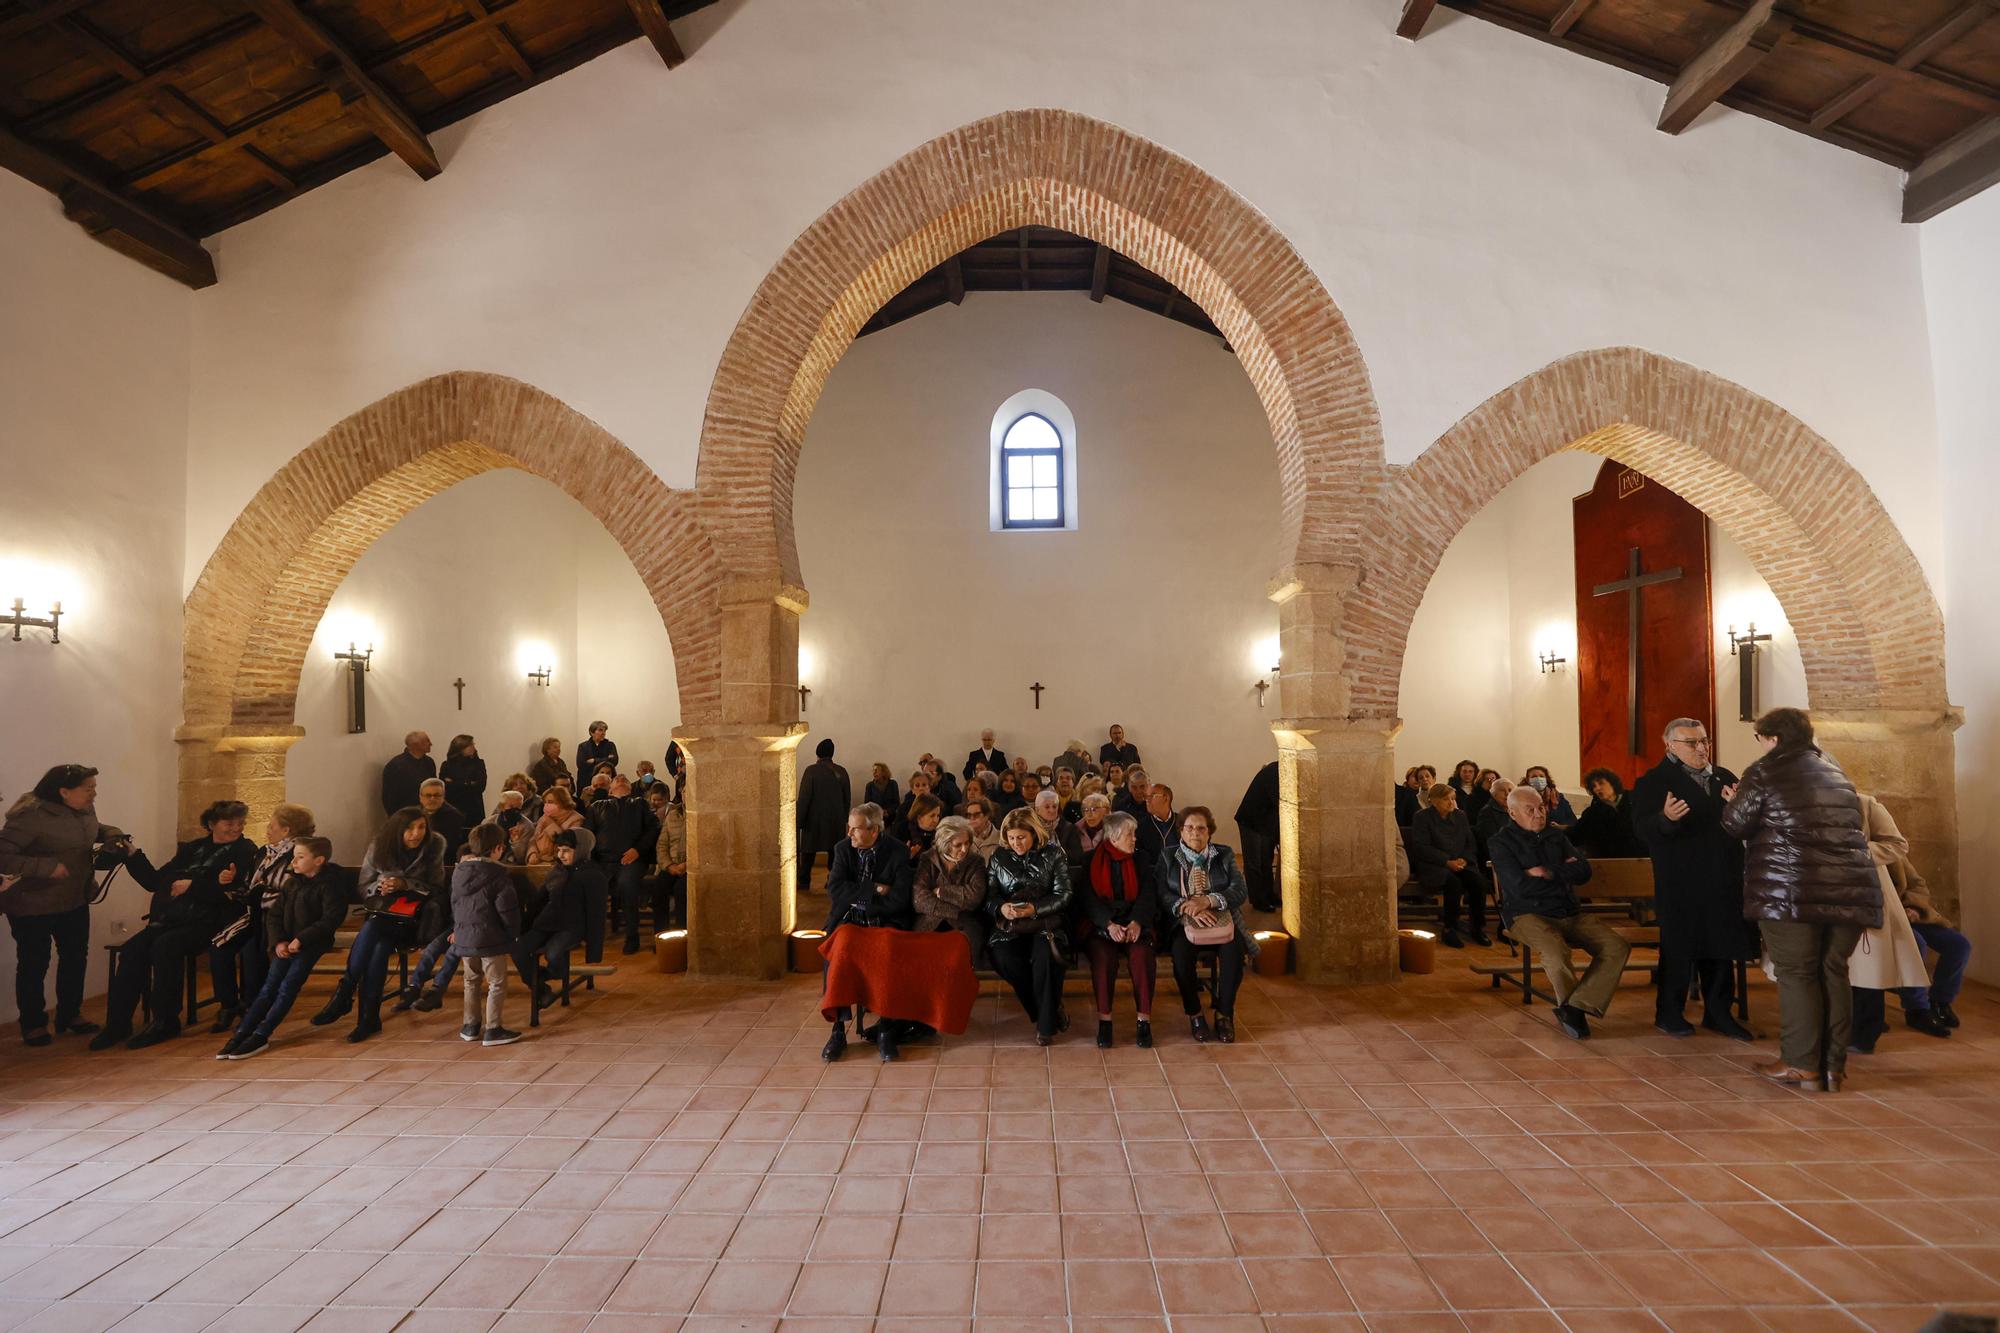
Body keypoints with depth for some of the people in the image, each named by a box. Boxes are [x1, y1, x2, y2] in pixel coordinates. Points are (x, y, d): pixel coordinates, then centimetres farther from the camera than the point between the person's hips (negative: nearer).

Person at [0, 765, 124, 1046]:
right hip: (32, 905, -7)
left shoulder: (84, 808, -3)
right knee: (34, 964, 7)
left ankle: (69, 1017, 30)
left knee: (76, 957, 15)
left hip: (75, 900, 7)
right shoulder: (31, 815, -25)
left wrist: (114, 836, -1)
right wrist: (47, 867, -32)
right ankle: (33, 1025, 23)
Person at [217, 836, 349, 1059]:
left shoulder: (328, 884, -8)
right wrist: (278, 941, -5)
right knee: (269, 986, -2)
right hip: (287, 944, 6)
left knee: (288, 987, -14)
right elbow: (274, 915, 13)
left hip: (311, 943, -6)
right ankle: (240, 1034, -4)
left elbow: (332, 918, -17)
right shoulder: (291, 883, 13)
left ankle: (260, 1037, -13)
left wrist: (301, 940, -21)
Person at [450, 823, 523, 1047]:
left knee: (471, 982, 21)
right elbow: (507, 909, -15)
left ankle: (471, 1025, 28)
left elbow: (454, 904, 17)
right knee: (497, 984, 2)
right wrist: (514, 933, -2)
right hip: (490, 939, -7)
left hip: (464, 937, 7)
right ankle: (493, 1029, 2)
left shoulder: (458, 871, 6)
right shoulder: (498, 874, -16)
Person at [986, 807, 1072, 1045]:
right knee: (1002, 956, -31)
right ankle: (1051, 1010, -9)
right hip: (1011, 925, 2)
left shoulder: (1053, 854, 5)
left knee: (1044, 954, -35)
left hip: (1046, 921, -2)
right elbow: (990, 896, 8)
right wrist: (1001, 908, -17)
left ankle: (1046, 1023, -14)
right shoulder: (998, 858, 12)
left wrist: (1035, 908, -17)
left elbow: (1063, 894, -2)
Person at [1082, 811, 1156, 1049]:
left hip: (1134, 921, 2)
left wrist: (1136, 922, -16)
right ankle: (1104, 1019, -25)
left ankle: (1144, 1020, -24)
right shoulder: (1092, 860, 6)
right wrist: (1110, 925, -19)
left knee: (1141, 952, -29)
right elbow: (1088, 898, -3)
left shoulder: (1140, 859, 13)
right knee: (1103, 953, -32)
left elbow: (1147, 894, 3)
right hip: (1099, 923, -2)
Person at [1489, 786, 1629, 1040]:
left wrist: (1548, 873, -10)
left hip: (1570, 913, 6)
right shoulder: (1501, 842, -1)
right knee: (1556, 951, -35)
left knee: (1617, 946, -17)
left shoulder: (1556, 836, 17)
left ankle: (1572, 1008, -21)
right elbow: (1520, 886, -13)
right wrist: (1564, 872, 0)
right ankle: (1573, 1009, -8)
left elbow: (1584, 871, 4)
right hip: (1528, 915, -6)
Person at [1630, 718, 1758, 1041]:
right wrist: (1665, 818, -37)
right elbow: (1643, 830, -16)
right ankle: (1668, 1013, 15)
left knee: (1721, 950, 13)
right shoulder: (1652, 782, -6)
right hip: (1680, 887, -6)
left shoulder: (1725, 778, 14)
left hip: (1723, 884, 6)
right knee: (1678, 950, 2)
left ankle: (1718, 1012, 26)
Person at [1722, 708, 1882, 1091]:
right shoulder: (1836, 772, 20)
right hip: (1851, 889, 6)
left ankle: (1802, 1064, 4)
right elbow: (1854, 826, 26)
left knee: (1797, 974, 1)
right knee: (1833, 973, 12)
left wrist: (1735, 801, 20)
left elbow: (1735, 825, -1)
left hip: (1789, 891, -6)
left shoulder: (1764, 771, -1)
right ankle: (1833, 1065, 16)